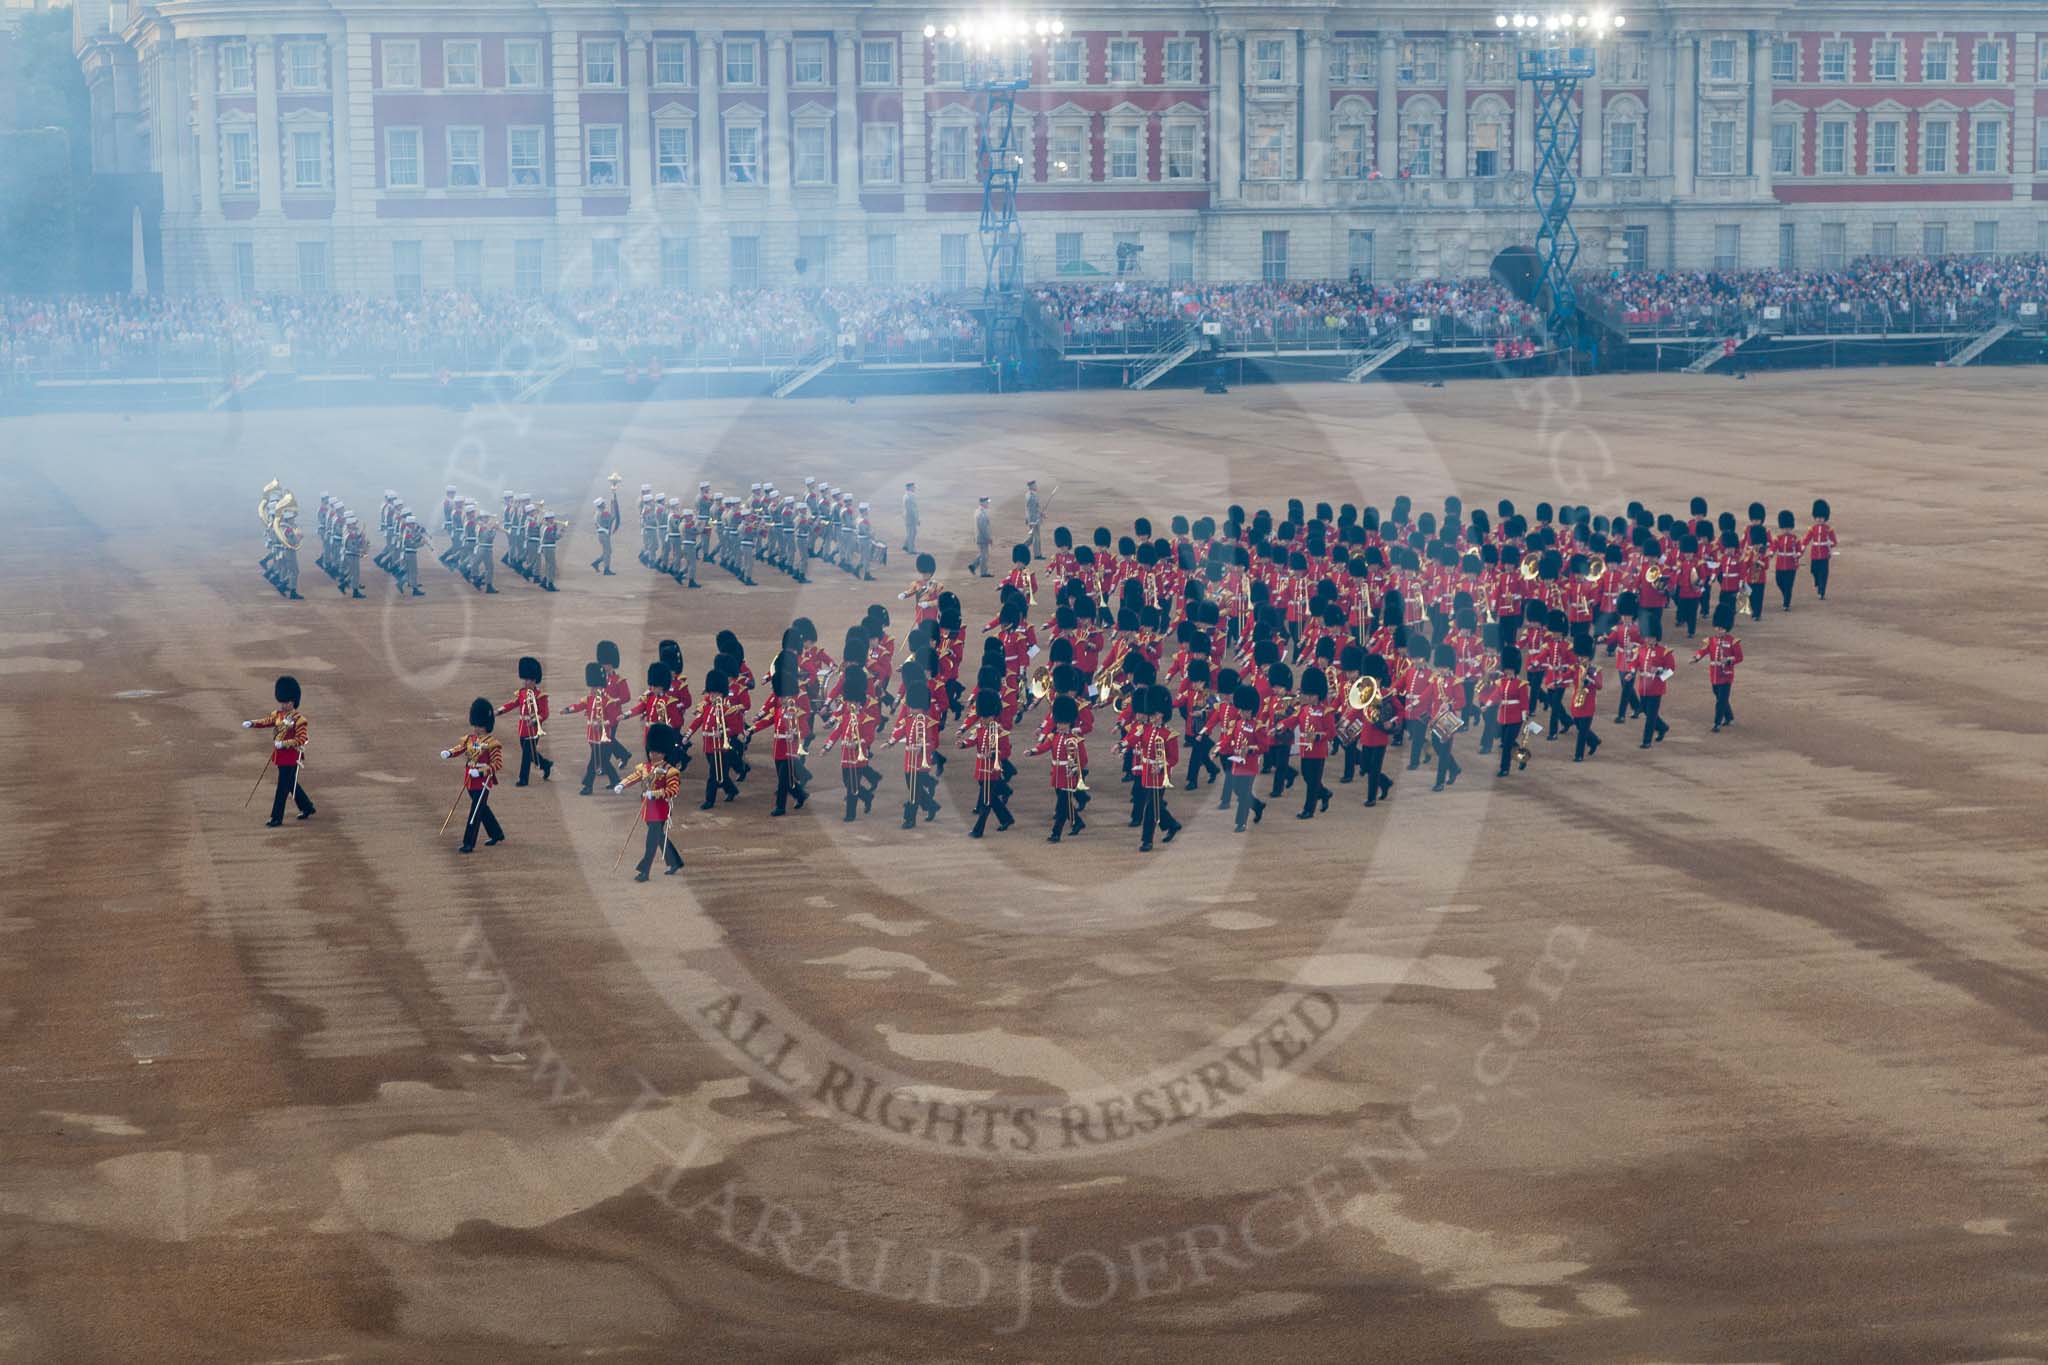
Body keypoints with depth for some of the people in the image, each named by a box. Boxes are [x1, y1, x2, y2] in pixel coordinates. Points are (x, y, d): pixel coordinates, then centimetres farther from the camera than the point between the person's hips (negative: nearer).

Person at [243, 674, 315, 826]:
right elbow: (266, 721, 2)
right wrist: (251, 723, -16)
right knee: (291, 784, 19)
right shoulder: (278, 714, 9)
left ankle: (277, 818, 1)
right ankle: (307, 808, 34)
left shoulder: (299, 719, -14)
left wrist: (284, 744, -26)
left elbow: (301, 739, -17)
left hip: (291, 758, -8)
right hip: (279, 756, 8)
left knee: (283, 787, -5)